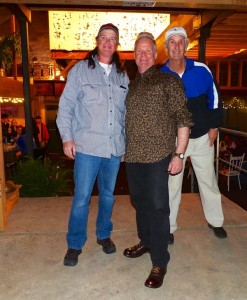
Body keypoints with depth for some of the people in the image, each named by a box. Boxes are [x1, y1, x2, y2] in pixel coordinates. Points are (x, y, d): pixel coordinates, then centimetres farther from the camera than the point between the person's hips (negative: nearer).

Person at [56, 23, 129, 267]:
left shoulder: (122, 75, 13)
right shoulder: (80, 69, 2)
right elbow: (66, 106, -1)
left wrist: (127, 141, 13)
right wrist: (67, 137, -9)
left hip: (115, 147, 4)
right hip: (87, 146, -4)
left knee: (108, 194, 15)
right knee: (82, 197, -1)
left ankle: (103, 235, 35)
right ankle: (75, 245, 18)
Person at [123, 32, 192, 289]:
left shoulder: (168, 81, -1)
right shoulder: (131, 85, 15)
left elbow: (183, 119, -6)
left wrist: (178, 154, -13)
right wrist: (124, 149, 13)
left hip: (158, 155, -6)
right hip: (133, 155, 6)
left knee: (157, 206, -1)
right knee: (139, 201, 17)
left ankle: (159, 263, 13)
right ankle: (146, 241, 40)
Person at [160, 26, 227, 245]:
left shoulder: (201, 70, -4)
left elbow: (214, 97, 5)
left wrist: (215, 126, 3)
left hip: (203, 137, 2)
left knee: (209, 182, 14)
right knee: (172, 185, 6)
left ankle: (215, 222, 34)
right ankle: (169, 227, 23)